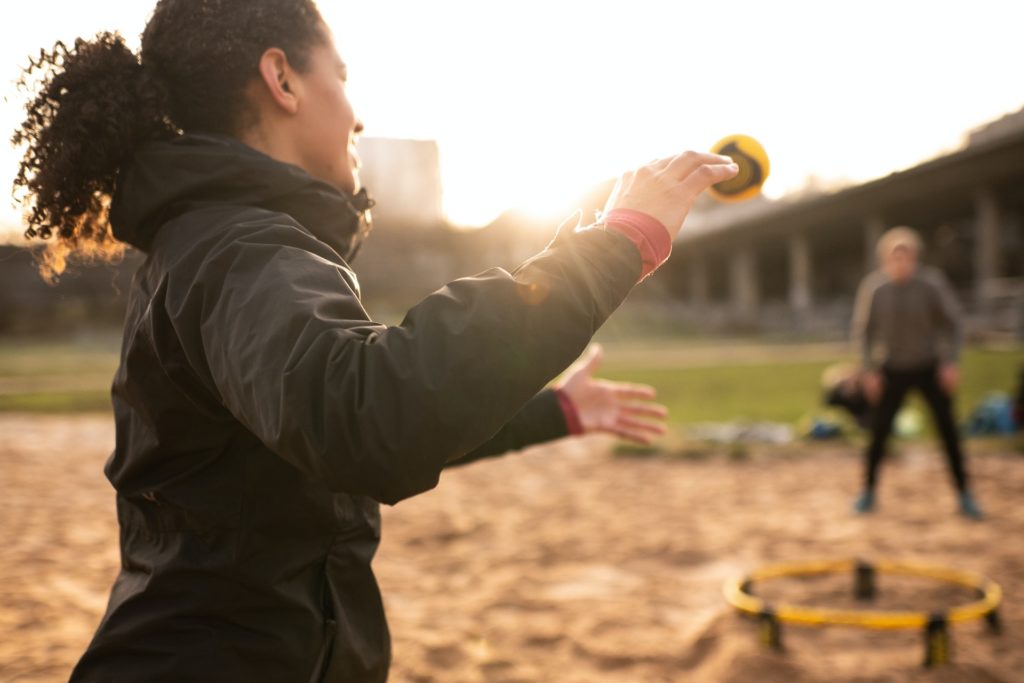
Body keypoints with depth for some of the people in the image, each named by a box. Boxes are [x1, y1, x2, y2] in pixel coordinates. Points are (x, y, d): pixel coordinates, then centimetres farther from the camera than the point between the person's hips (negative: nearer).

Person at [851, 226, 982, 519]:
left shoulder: (932, 282, -14)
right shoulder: (873, 287, -12)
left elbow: (951, 322, -4)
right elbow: (862, 329, -3)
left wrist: (951, 362, -10)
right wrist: (869, 370, -6)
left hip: (930, 368, 0)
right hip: (892, 371, 0)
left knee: (948, 430, 1)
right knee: (879, 431, 0)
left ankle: (964, 495, 14)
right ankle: (868, 491, 17)